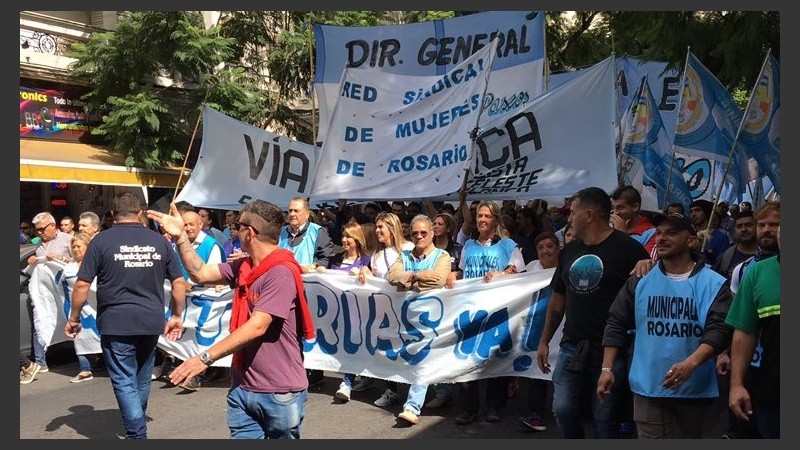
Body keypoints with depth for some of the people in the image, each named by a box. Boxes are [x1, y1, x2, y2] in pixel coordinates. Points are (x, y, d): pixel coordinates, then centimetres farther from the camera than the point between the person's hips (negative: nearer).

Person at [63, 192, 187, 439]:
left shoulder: (102, 241, -3)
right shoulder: (159, 241, 6)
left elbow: (82, 285, -5)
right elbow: (179, 283, 6)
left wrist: (73, 319, 6)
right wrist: (177, 316, 15)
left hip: (116, 323, -4)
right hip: (151, 322, 4)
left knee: (124, 381, 2)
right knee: (142, 378, 20)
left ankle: (137, 434, -4)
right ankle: (138, 421, 39)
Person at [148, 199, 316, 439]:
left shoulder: (281, 273, -21)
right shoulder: (243, 267, 6)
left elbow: (257, 327, -26)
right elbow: (201, 274, 14)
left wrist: (206, 357, -26)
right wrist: (180, 236, 7)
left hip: (279, 392, -7)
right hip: (242, 387, 7)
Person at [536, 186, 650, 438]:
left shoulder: (627, 248, -9)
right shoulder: (570, 251, 12)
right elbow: (558, 299, 17)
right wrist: (544, 341, 16)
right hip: (572, 347, 6)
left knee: (605, 418, 3)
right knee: (563, 410, 5)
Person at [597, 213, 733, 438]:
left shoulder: (714, 284, -3)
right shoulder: (640, 280, 3)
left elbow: (719, 330, -13)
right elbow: (616, 325, 7)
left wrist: (690, 364, -28)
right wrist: (607, 369, 1)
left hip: (695, 389, 0)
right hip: (648, 388, 1)